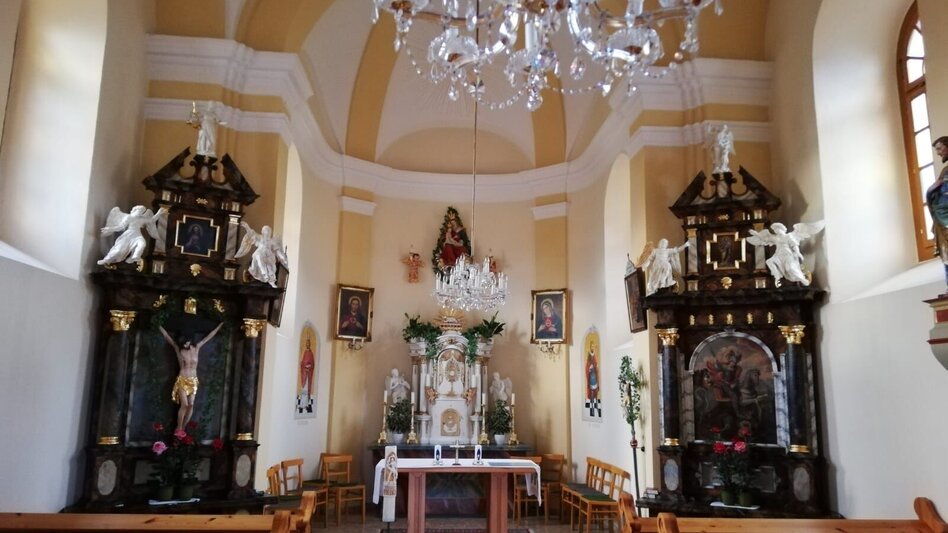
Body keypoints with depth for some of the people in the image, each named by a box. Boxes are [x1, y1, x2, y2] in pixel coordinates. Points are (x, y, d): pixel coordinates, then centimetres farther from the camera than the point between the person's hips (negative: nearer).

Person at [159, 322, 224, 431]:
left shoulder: (196, 348, 6)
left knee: (191, 405, -5)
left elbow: (209, 336, 12)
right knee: (184, 404, -13)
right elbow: (167, 336, 3)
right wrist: (159, 325, 6)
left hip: (193, 381, 3)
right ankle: (179, 428, -1)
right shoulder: (178, 349, 0)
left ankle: (183, 427, 6)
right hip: (182, 381, -3)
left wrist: (219, 326, 18)